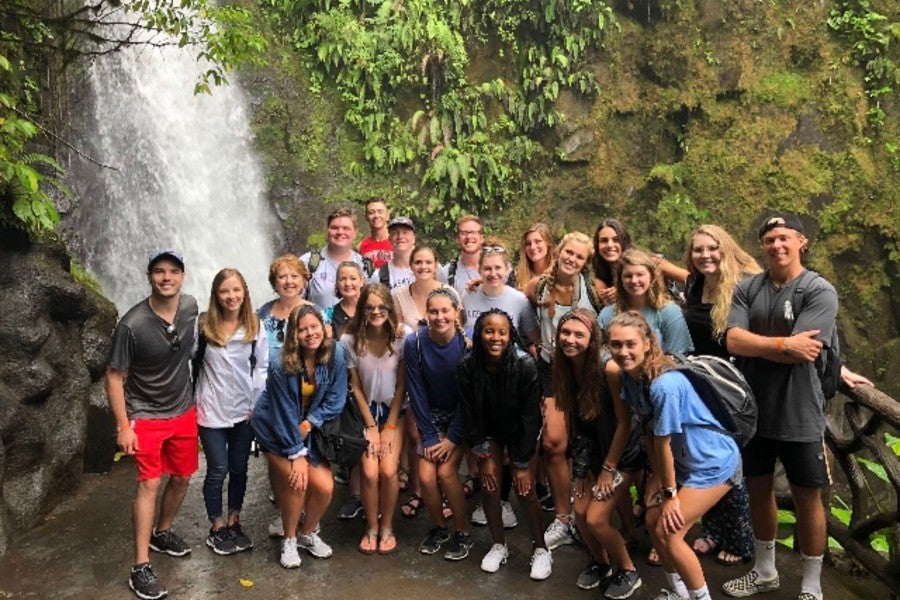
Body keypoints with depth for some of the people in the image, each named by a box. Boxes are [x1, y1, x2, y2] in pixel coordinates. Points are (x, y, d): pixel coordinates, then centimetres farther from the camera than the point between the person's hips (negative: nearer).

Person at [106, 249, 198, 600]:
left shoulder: (191, 307, -8)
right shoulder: (132, 325, -22)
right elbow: (115, 376, -14)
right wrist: (123, 426, -15)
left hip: (183, 411, 5)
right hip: (145, 416, -5)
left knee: (182, 477, 14)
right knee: (150, 484, -8)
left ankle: (162, 532, 39)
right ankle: (140, 568, 0)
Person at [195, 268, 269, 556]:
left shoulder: (255, 326, -3)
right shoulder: (204, 326, -8)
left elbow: (262, 367, 1)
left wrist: (257, 404, -3)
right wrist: (193, 400, -6)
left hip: (244, 410, 2)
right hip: (212, 410, -2)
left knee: (239, 469, 13)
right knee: (218, 470, 6)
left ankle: (233, 522, 31)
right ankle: (217, 527, 24)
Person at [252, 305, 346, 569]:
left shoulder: (335, 355, -16)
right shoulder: (281, 365, -24)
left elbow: (336, 399, -8)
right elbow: (283, 414, -19)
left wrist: (309, 422, -19)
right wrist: (297, 454, -18)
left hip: (311, 429, 3)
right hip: (276, 429, -3)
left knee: (325, 486, -9)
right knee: (297, 480, -19)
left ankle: (308, 533, 20)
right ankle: (289, 540, 5)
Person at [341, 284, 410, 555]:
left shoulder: (403, 335, -15)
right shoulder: (350, 340, -13)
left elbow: (401, 385, -9)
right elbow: (355, 387, -5)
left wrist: (389, 427, -9)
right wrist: (371, 427, -7)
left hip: (394, 410, 0)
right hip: (365, 411, 0)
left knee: (388, 471, -13)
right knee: (370, 473, -12)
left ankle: (387, 527, 12)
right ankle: (371, 528, 13)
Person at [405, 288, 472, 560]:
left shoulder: (469, 342, -20)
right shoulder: (414, 343, -15)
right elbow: (416, 392, -9)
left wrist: (453, 438, -15)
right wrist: (430, 436, -10)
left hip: (461, 416, -2)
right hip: (431, 415, 2)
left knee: (446, 471, -17)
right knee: (426, 476, -10)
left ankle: (462, 532, 5)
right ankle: (438, 527, 17)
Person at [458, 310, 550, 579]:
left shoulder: (525, 365, -29)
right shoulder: (467, 367, -23)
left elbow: (530, 416, -22)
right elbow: (469, 415, -12)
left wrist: (522, 464, -18)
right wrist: (484, 457, -8)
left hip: (521, 433, -2)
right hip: (488, 432, 2)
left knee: (526, 491, -5)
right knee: (490, 487, -1)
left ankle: (541, 549, 16)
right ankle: (499, 545, 21)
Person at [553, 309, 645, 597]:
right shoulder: (563, 368, -9)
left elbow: (624, 422, -22)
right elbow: (573, 416, 0)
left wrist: (609, 468, -16)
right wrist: (581, 467, 3)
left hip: (624, 453, -6)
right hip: (592, 449, 6)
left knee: (596, 518, -9)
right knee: (580, 512, 4)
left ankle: (628, 572, 18)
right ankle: (599, 562, 33)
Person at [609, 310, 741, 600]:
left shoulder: (664, 385, -32)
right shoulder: (629, 376, -7)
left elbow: (663, 443, -21)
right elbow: (648, 432, 0)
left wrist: (671, 493, -12)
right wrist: (657, 479, 2)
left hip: (714, 462, -8)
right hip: (681, 460, 8)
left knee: (668, 532, -9)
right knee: (654, 522, 11)